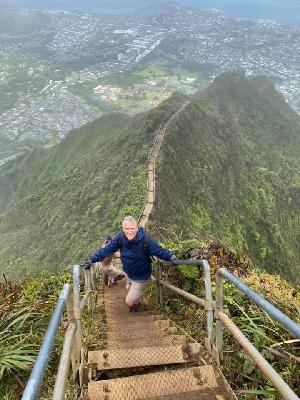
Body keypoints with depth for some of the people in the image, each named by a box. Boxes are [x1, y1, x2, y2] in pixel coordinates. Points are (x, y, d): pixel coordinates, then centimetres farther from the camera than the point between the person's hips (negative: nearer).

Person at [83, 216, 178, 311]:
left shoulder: (145, 239, -30)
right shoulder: (120, 237, -19)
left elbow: (159, 251, -25)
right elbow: (106, 250, -14)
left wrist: (171, 256, -42)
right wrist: (91, 259, -18)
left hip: (140, 277, -5)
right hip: (127, 273, 5)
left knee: (129, 302, -2)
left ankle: (135, 304, 36)